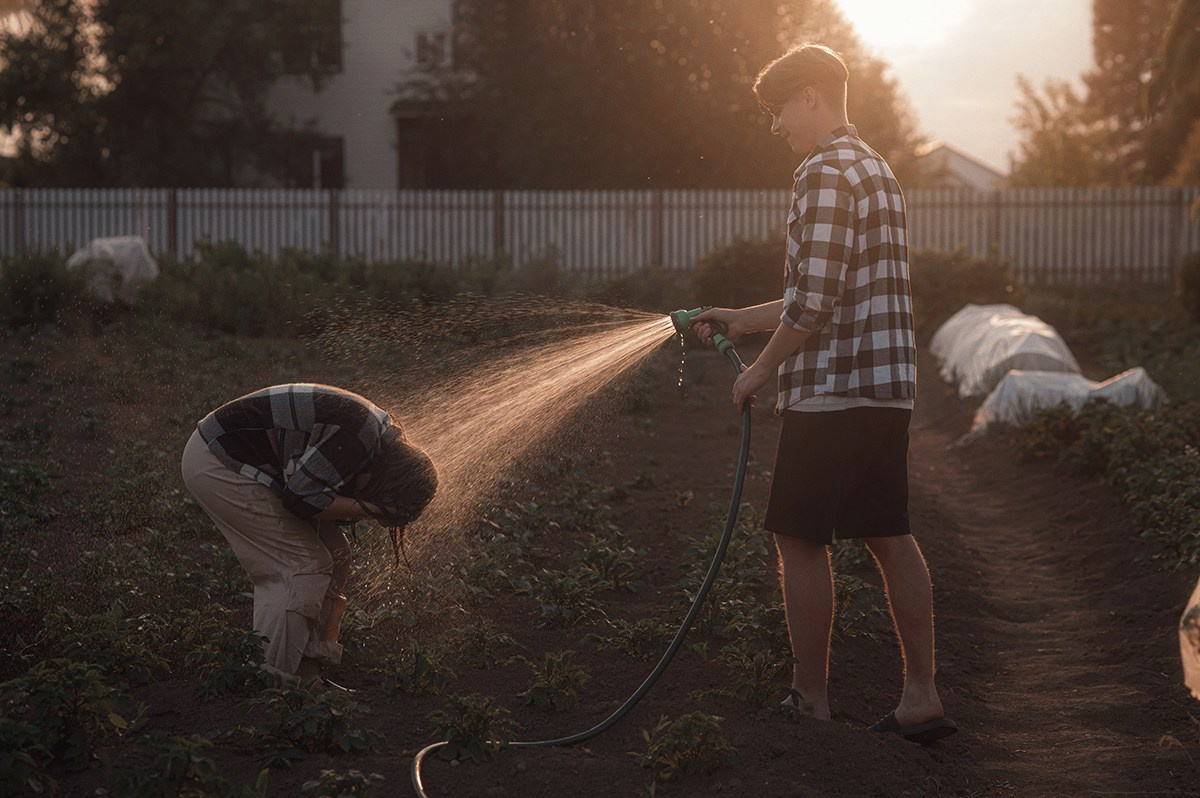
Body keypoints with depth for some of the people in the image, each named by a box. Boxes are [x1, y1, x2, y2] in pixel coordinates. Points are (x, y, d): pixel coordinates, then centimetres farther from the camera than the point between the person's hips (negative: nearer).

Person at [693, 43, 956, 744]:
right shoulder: (879, 171, 18)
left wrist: (760, 371, -8)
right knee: (890, 535, 11)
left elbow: (813, 304, -20)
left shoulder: (825, 173, -13)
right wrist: (744, 319, 22)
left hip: (833, 389, -9)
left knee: (802, 538, 1)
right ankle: (922, 695, 11)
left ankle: (811, 701, 7)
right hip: (889, 386, 9)